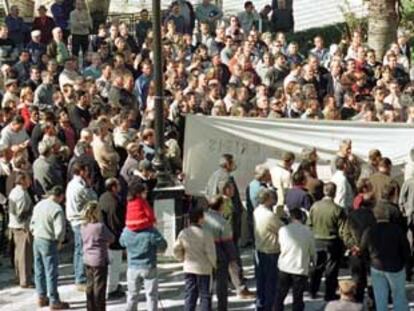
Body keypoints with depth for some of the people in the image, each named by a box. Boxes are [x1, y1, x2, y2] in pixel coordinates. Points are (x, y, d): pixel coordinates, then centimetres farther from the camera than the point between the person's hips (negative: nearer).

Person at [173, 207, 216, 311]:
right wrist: (214, 264, 2)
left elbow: (176, 249, 4)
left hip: (189, 268, 4)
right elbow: (210, 252, -15)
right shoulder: (206, 234, -17)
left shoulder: (183, 233, -3)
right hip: (204, 269, -4)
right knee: (205, 296, 6)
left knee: (189, 295, 10)